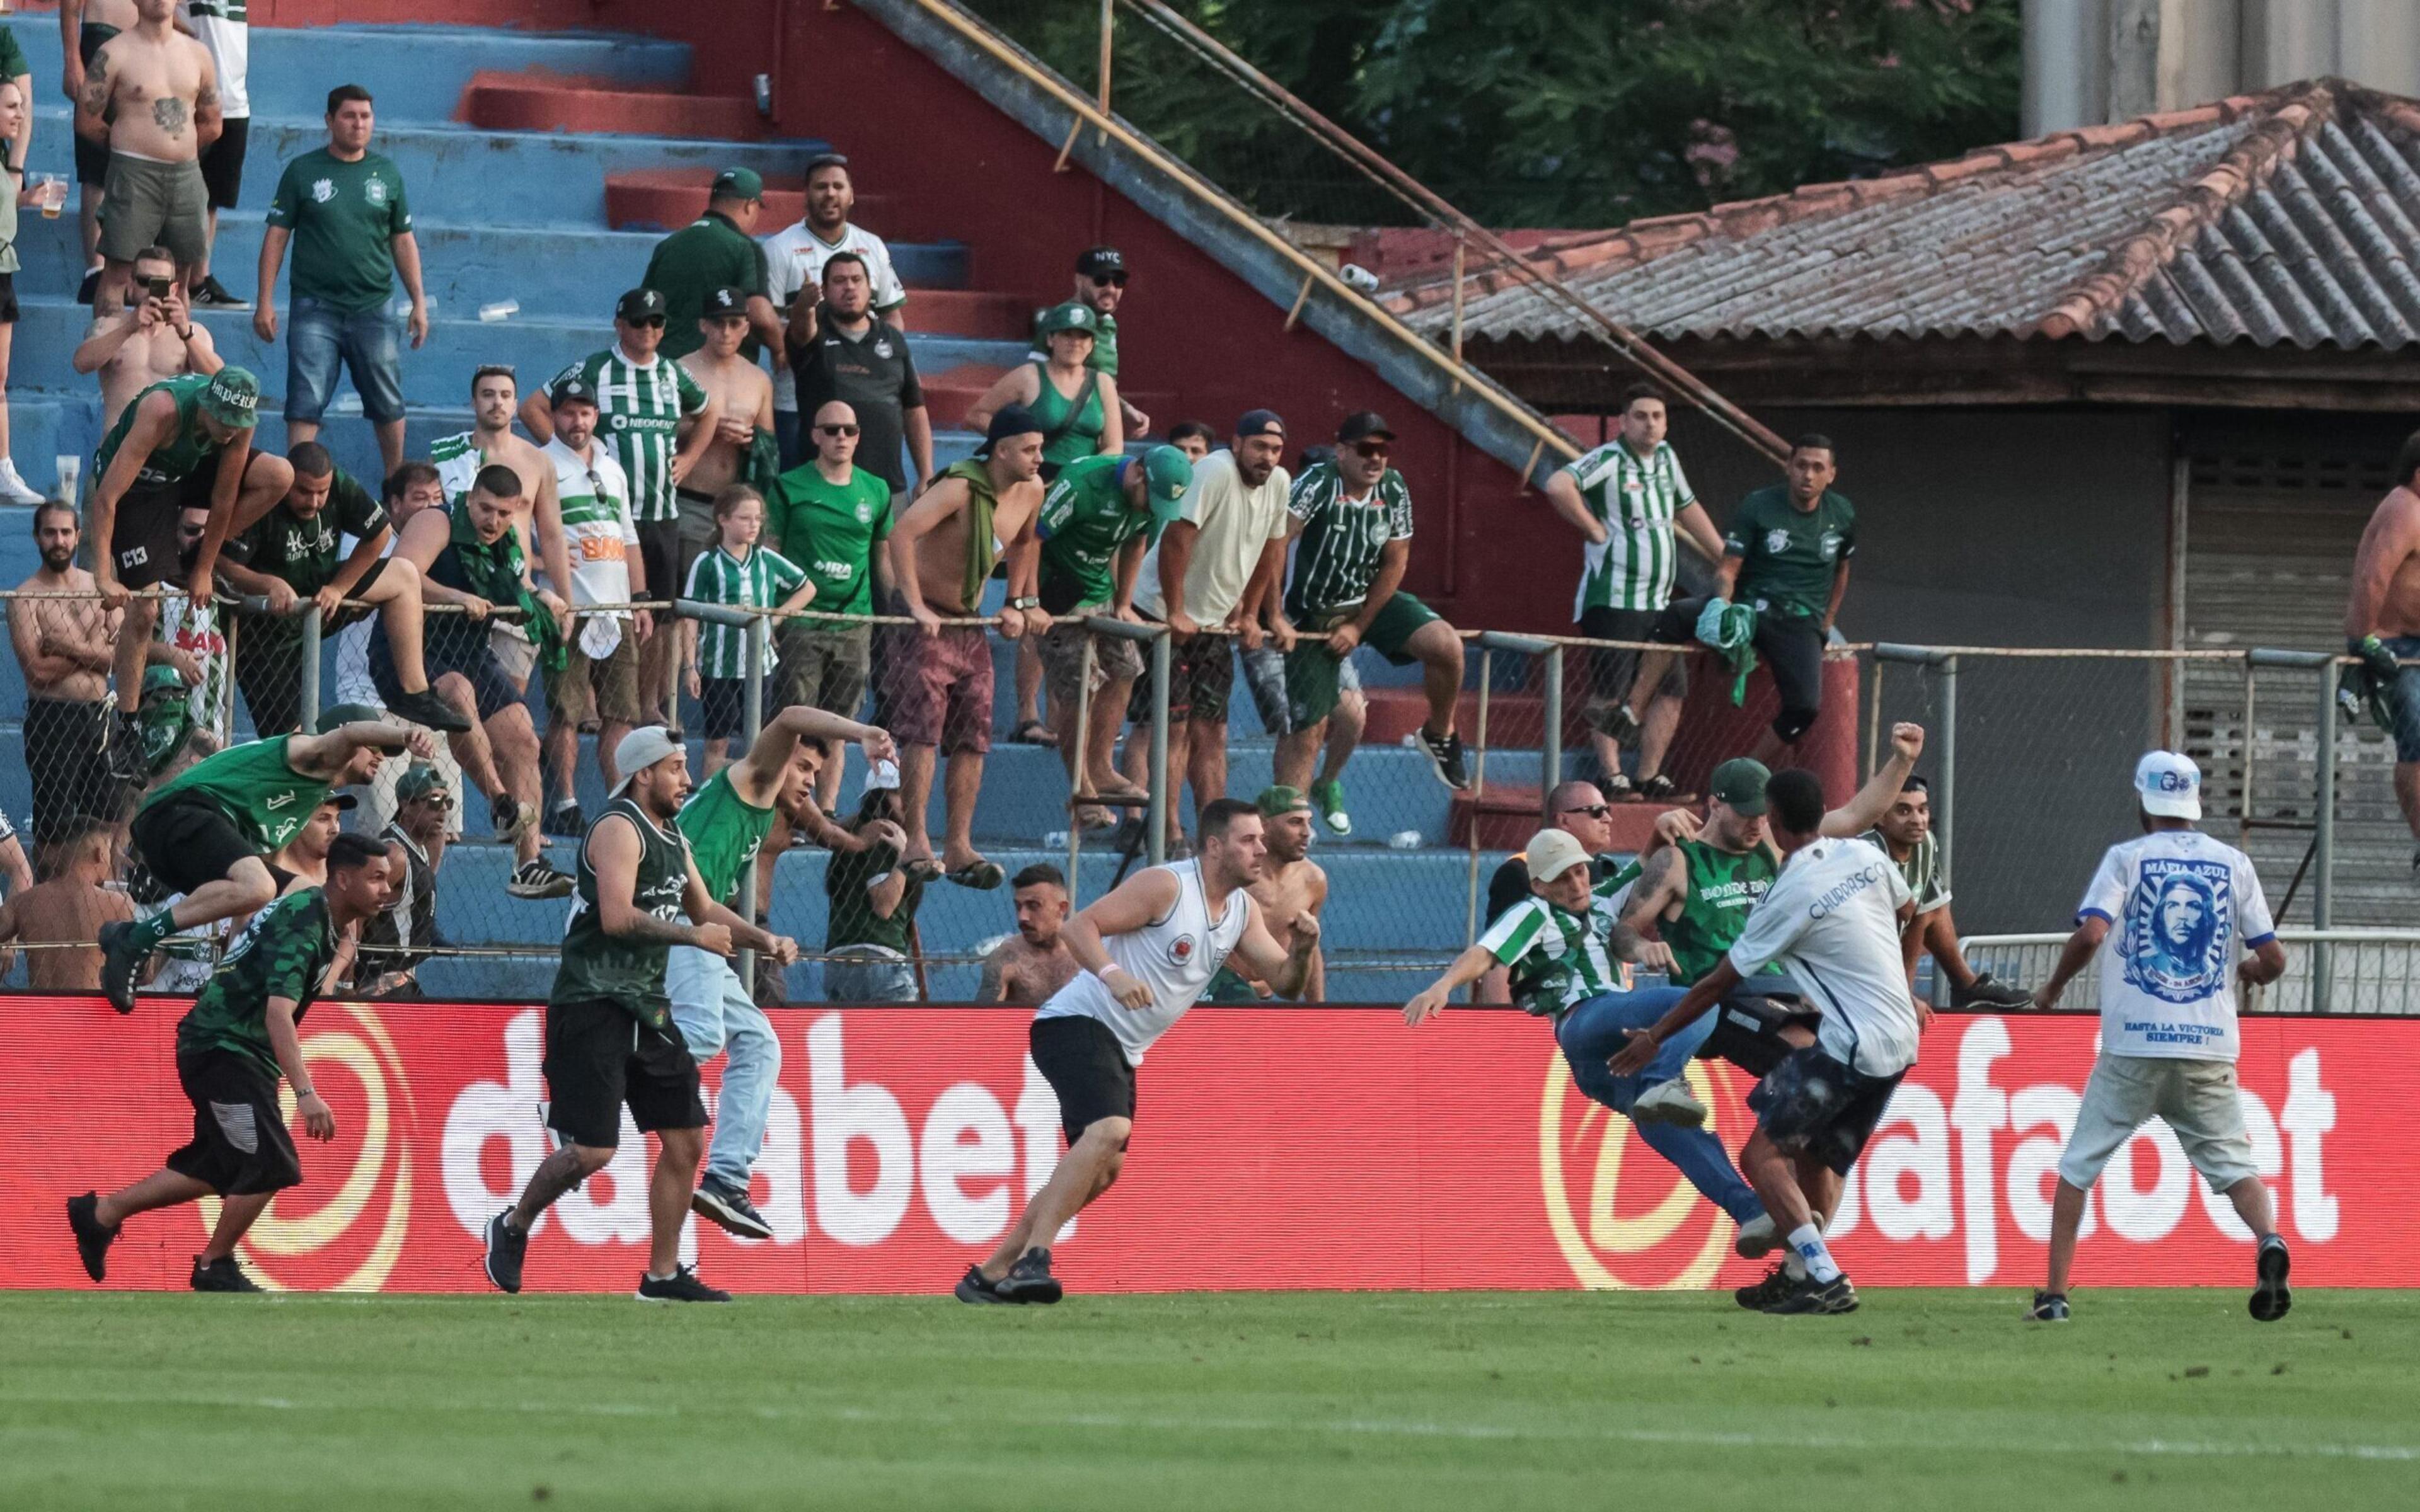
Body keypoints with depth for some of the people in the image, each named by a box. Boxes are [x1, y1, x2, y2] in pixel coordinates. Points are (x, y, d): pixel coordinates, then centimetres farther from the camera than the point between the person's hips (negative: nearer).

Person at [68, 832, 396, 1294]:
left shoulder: (328, 917, 6)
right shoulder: (303, 925, -23)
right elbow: (278, 1013, -33)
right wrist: (305, 1094, -41)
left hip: (235, 1052, 10)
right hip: (221, 1048, -10)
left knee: (215, 1168, 15)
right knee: (270, 1165, -14)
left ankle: (101, 1214, 25)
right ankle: (215, 1267, 2)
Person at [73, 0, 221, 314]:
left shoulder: (197, 54, 11)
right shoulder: (115, 53, -3)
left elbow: (212, 126, 19)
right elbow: (86, 121, -3)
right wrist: (129, 143, 7)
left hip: (187, 174, 5)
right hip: (134, 174, -5)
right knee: (118, 273, -7)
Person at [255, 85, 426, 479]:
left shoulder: (386, 173, 8)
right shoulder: (303, 172, 1)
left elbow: (403, 241, 14)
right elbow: (276, 236, 1)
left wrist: (418, 302, 9)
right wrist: (265, 301, -5)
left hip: (372, 309, 2)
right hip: (316, 308, -2)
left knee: (388, 404, 9)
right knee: (305, 403, -8)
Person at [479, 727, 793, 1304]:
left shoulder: (672, 836, 17)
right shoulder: (619, 829, -13)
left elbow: (704, 909, 29)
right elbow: (618, 917, -25)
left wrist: (764, 941, 14)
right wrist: (694, 935, -18)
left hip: (646, 1007, 9)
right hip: (592, 1005, -9)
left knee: (685, 1139, 5)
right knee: (593, 1149, -12)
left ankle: (663, 1275, 11)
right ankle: (514, 1226, 13)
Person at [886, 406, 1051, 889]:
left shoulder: (1030, 492, 3)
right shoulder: (960, 489, -21)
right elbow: (902, 532, -33)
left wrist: (1018, 604, 19)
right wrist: (916, 606, -34)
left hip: (971, 626, 7)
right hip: (928, 625, -7)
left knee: (973, 740, 2)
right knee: (923, 733, -13)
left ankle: (959, 847, 4)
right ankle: (916, 843, -14)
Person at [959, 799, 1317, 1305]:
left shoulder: (1242, 911, 10)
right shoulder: (1165, 886, -14)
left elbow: (1283, 982, 11)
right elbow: (1079, 926, -18)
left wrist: (1302, 948, -11)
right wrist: (1112, 973, -35)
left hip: (1120, 1050, 10)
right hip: (1077, 1024, -10)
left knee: (1102, 1169, 12)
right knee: (1109, 1130, -30)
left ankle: (990, 1275, 20)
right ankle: (1033, 1259, -34)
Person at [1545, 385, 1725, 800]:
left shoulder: (1666, 457, 13)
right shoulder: (1609, 460, -11)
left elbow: (1688, 510, 28)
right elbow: (1558, 487, -29)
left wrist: (1727, 563, 28)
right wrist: (1595, 530, -19)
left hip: (1658, 603, 8)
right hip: (1612, 600, -8)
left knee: (1672, 688, 4)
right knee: (1610, 689, -7)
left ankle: (1649, 776, 9)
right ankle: (1610, 774, -6)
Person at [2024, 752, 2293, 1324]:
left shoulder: (2128, 858, 1)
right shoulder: (2233, 864, 8)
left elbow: (2091, 934, -13)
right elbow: (2273, 959, 6)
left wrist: (2053, 987, 4)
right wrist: (2249, 972, 29)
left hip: (2133, 1046, -2)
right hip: (2210, 1048, 2)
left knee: (2078, 1167, 10)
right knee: (2232, 1162, 6)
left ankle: (2054, 1293, 5)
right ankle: (2269, 1241, -25)